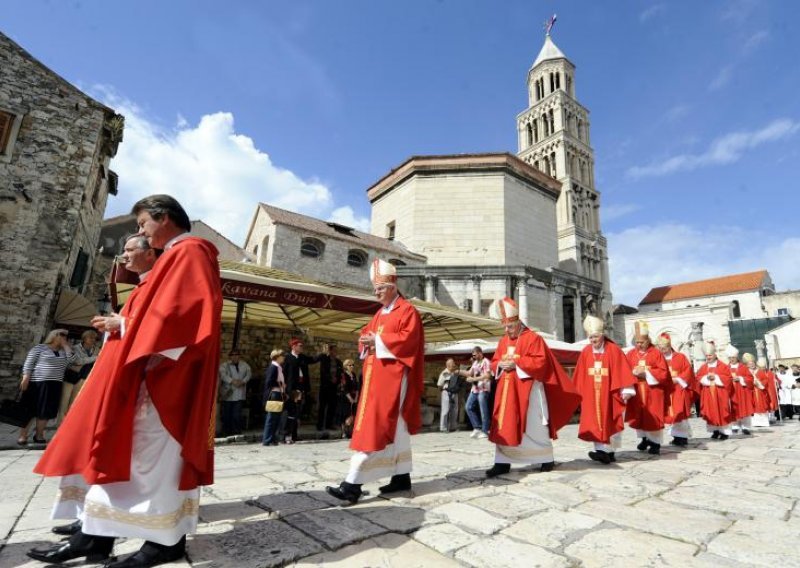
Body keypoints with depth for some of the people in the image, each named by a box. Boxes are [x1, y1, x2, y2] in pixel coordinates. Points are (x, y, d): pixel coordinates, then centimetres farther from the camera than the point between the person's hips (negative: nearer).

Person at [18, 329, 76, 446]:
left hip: (54, 385, 5)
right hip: (37, 383, -5)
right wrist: (25, 378, -14)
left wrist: (65, 345, 1)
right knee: (30, 410, 0)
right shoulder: (39, 348, -1)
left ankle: (39, 435, 16)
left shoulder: (63, 351, 13)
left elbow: (72, 359, -3)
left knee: (45, 411, 8)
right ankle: (22, 436, 8)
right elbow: (28, 363, -5)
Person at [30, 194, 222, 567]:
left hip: (164, 372, -10)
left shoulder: (189, 252, -9)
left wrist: (125, 324, -11)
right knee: (118, 448, 10)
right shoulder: (178, 256, 22)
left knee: (153, 451, -5)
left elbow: (177, 312, -21)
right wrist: (123, 324, 8)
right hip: (151, 369, 10)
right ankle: (97, 533, 18)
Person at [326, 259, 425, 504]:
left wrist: (378, 341, -17)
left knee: (374, 427, -11)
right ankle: (402, 477, 22)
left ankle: (353, 484, -8)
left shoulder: (407, 310, -6)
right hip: (377, 375, 9)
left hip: (393, 376, -9)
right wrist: (367, 340, -3)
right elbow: (368, 333, 20)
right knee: (394, 428, 13)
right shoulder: (380, 313, 20)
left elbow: (408, 339, -18)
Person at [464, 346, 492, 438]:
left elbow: (487, 376, -18)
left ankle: (485, 431, 6)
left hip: (483, 389, -8)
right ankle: (477, 428, 13)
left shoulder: (486, 362, -8)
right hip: (474, 389, 9)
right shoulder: (475, 362, 17)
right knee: (469, 407, 5)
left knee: (483, 410, -4)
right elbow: (470, 373, 18)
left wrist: (473, 379, -19)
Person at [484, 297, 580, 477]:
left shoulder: (533, 338, -7)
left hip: (528, 390, -6)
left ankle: (547, 459, 24)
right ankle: (503, 462, 8)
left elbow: (540, 363, -15)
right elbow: (494, 363, 16)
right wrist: (501, 364, -7)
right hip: (507, 390, 6)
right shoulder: (503, 341, 13)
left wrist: (516, 362, -19)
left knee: (534, 426, 6)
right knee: (504, 427, 2)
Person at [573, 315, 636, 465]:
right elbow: (580, 375, 6)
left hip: (610, 394, -3)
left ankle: (609, 451, 19)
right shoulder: (585, 352, 2)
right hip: (591, 395, 3)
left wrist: (626, 390, -16)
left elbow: (623, 371, -10)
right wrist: (578, 393, 7)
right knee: (595, 424, 0)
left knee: (610, 423, 8)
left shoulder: (614, 350, -8)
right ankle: (603, 450, 5)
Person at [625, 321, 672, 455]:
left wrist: (646, 373, -17)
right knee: (639, 416, 9)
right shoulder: (631, 354, 5)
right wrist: (634, 373, -16)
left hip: (653, 392, -3)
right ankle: (644, 438, 27)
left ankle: (655, 442, 15)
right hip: (637, 392, 3)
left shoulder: (656, 353, -3)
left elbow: (664, 373, -8)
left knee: (653, 417, 1)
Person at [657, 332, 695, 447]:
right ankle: (678, 436, 17)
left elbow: (688, 371, -5)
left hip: (679, 390, -3)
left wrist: (678, 379, -14)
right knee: (673, 414, 8)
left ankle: (683, 437, 3)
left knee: (680, 414, -7)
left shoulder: (680, 357, 2)